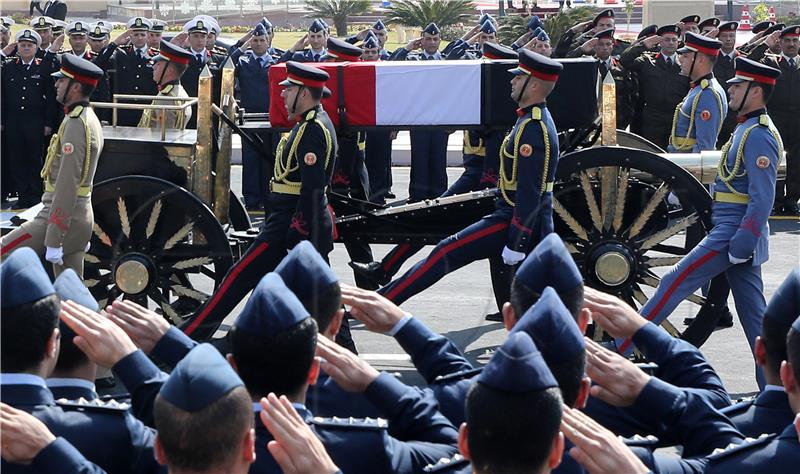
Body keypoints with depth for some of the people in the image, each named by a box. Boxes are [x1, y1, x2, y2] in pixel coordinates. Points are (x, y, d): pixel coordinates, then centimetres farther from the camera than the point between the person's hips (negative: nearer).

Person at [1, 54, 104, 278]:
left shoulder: (75, 124, -18)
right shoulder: (89, 119, 14)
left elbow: (67, 184, -23)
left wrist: (53, 241, -24)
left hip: (61, 215, -10)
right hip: (81, 215, 10)